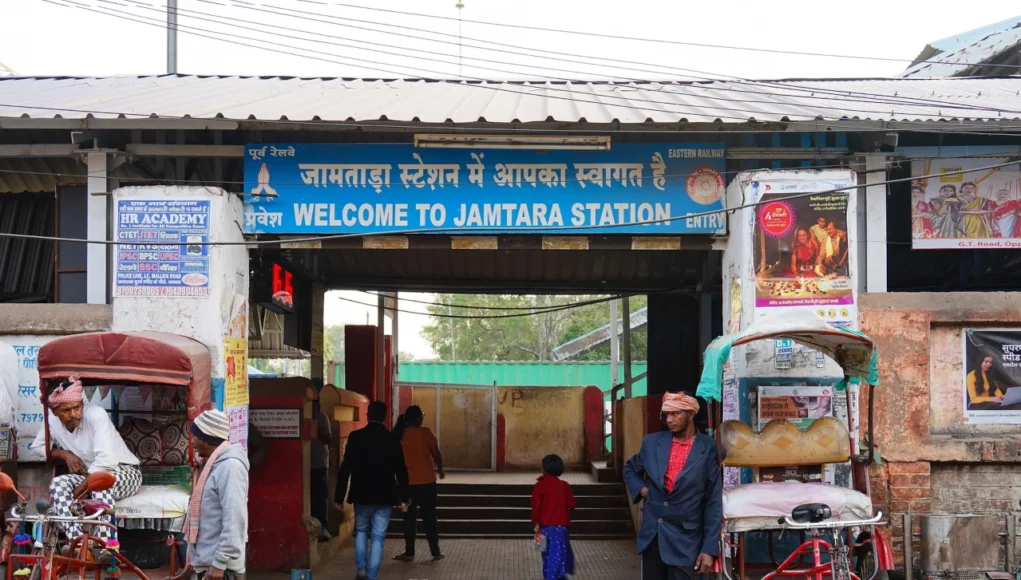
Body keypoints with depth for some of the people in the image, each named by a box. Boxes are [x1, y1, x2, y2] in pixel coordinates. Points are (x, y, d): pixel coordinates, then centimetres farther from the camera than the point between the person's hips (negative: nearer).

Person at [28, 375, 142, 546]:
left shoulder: (96, 415, -23)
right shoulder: (52, 421, -7)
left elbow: (105, 461, -30)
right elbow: (37, 446, 12)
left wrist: (77, 491, -28)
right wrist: (64, 454, -7)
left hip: (124, 472, -5)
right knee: (58, 483, -23)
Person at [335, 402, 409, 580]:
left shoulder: (355, 437, -5)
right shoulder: (392, 440, -1)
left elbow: (345, 469, -6)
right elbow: (401, 471, 2)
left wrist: (339, 497, -1)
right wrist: (404, 498, 11)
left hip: (362, 495, 0)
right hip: (384, 497, 0)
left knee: (361, 531, 20)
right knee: (378, 537, 5)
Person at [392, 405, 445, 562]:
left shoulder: (400, 435, -2)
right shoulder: (426, 432, -7)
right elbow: (436, 454, -6)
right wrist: (440, 470, 12)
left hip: (408, 482, 1)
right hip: (427, 480, -1)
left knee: (409, 517, 7)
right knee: (429, 516, 8)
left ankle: (409, 552, 6)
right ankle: (435, 551, 9)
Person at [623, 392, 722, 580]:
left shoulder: (709, 449, -7)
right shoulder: (652, 442, 4)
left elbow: (714, 503, -6)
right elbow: (630, 469, 25)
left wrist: (709, 548, -9)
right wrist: (641, 490, 5)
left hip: (685, 540, -4)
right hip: (652, 536, 4)